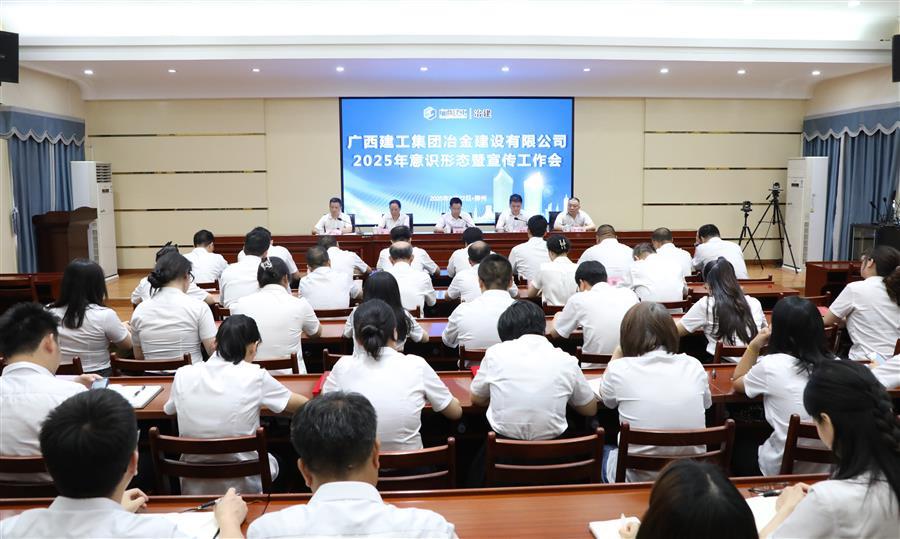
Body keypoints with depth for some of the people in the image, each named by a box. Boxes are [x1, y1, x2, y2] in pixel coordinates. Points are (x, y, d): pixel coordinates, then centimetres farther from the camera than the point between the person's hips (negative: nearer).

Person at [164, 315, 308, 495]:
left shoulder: (183, 375, -10)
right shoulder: (255, 377, -17)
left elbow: (169, 409, 12)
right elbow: (302, 405, -3)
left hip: (193, 487, 3)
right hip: (243, 487, -2)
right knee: (271, 462, 30)